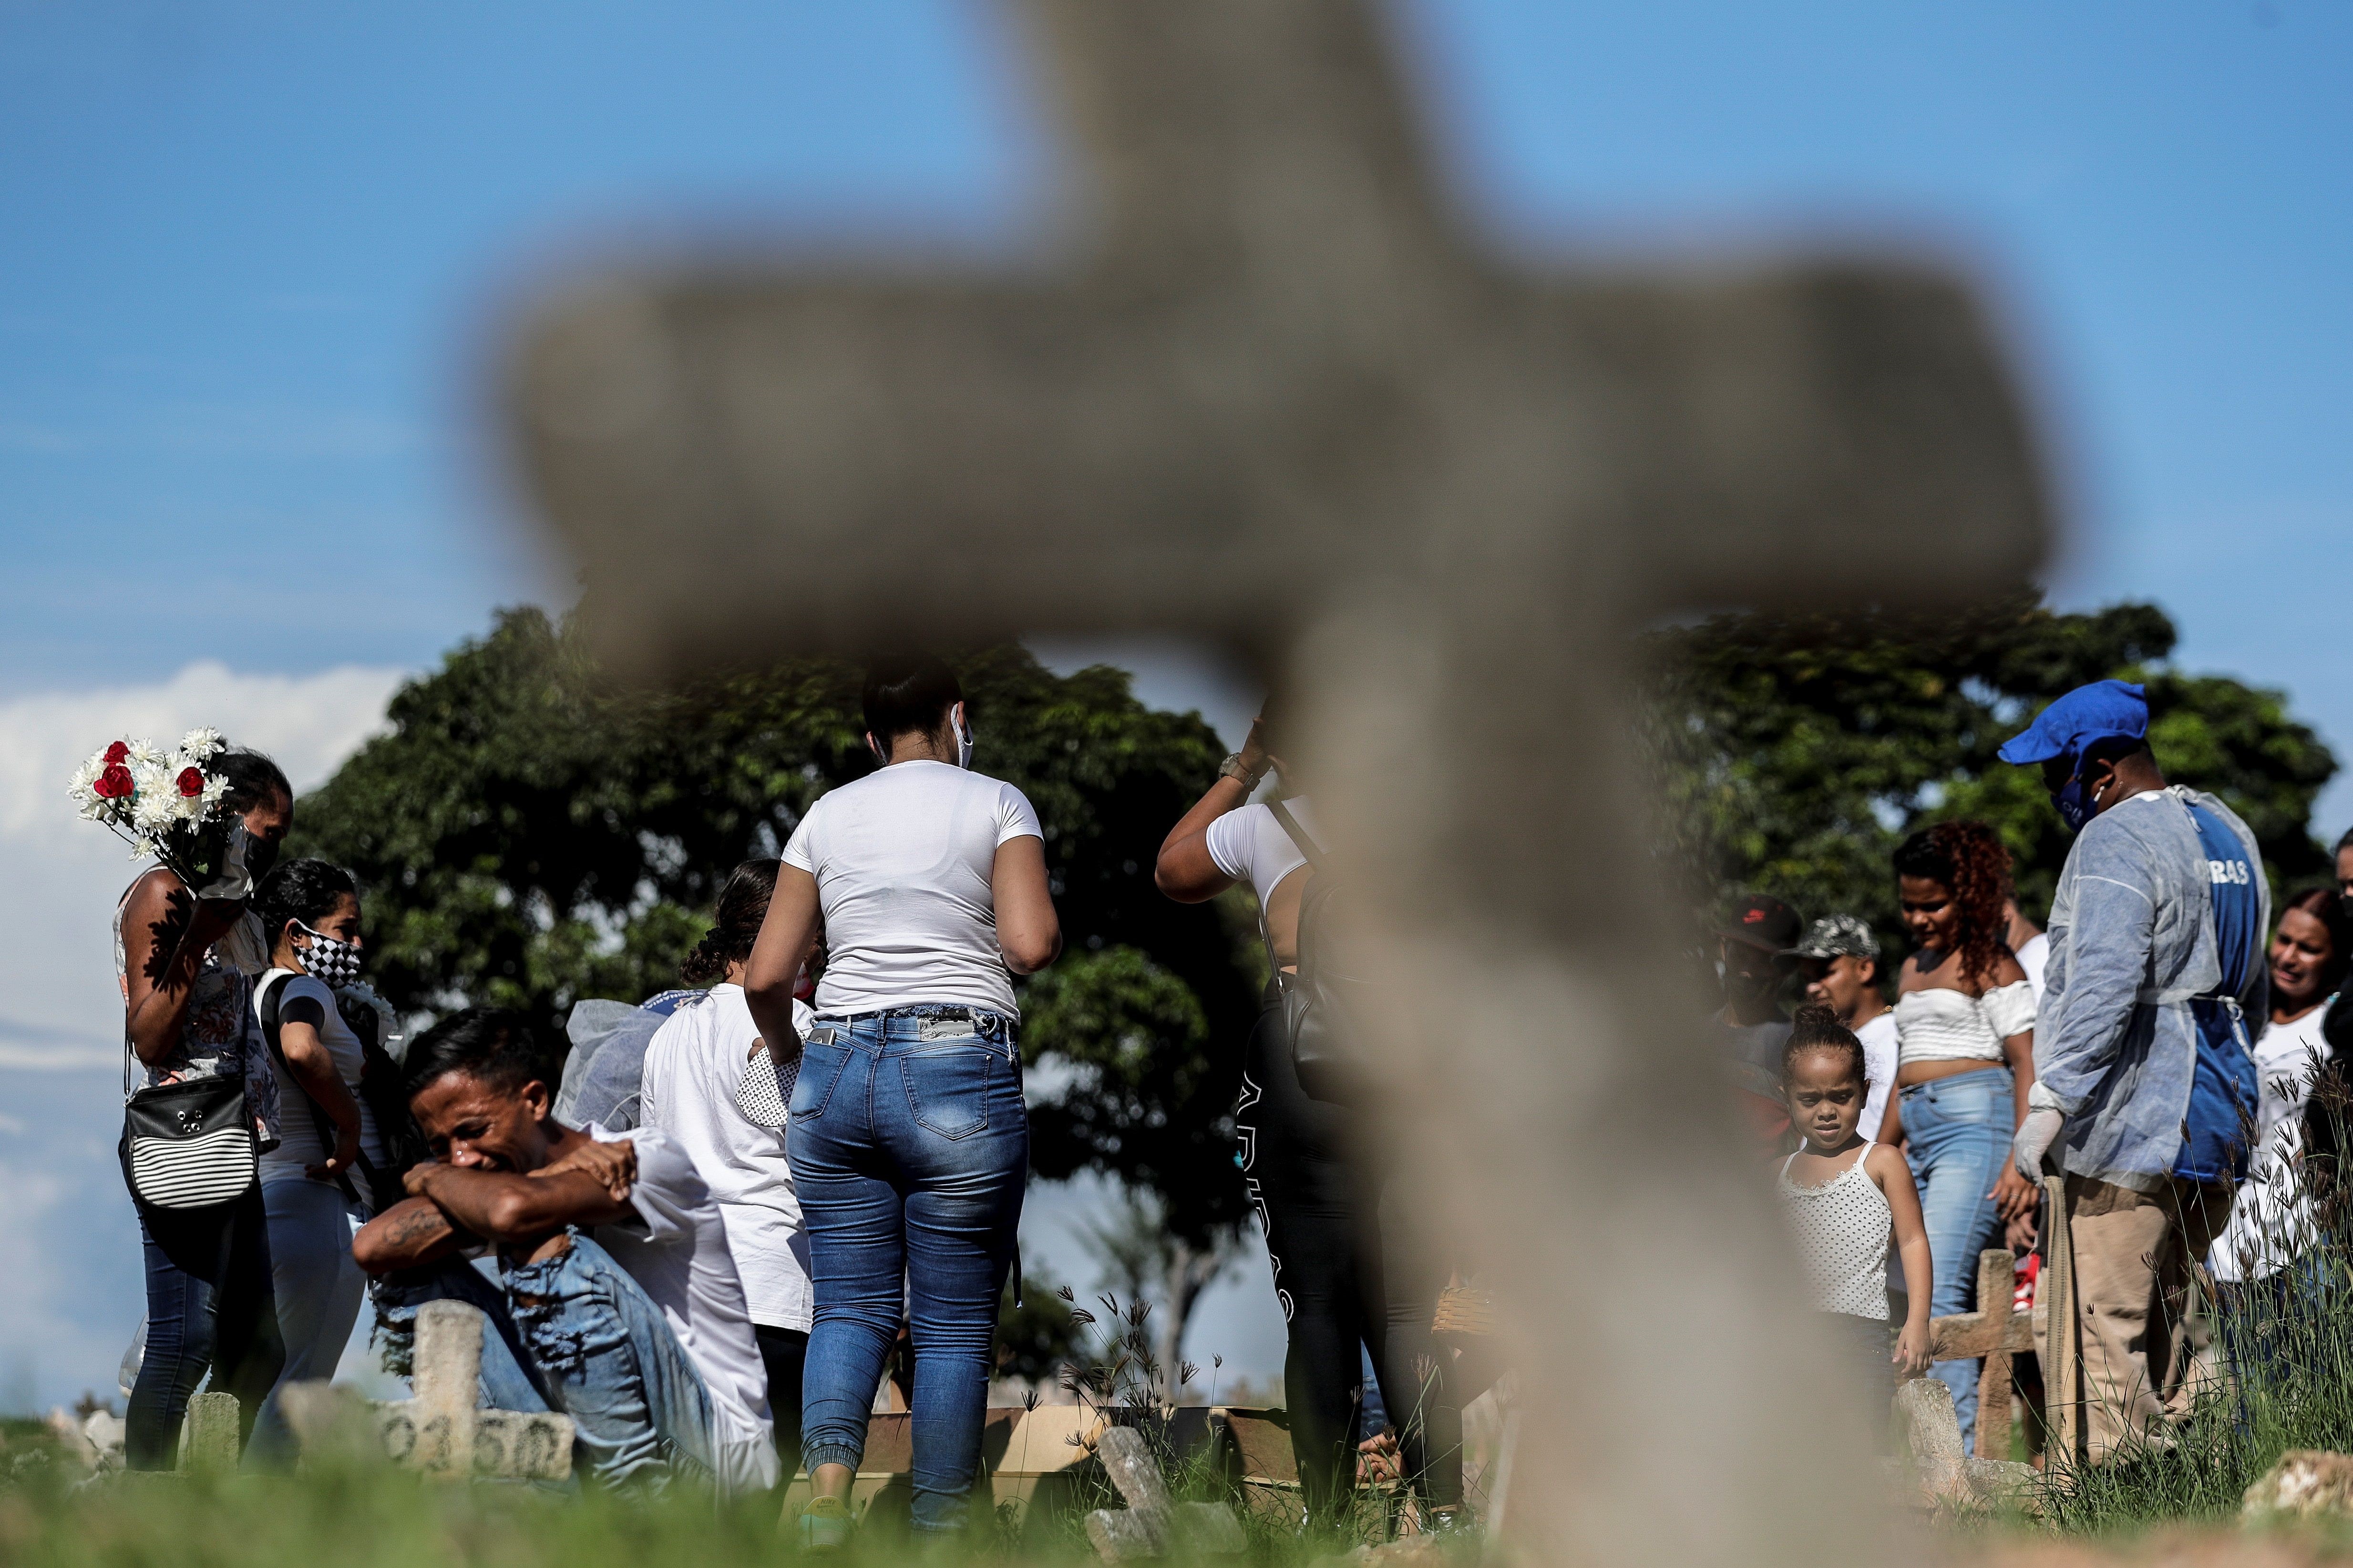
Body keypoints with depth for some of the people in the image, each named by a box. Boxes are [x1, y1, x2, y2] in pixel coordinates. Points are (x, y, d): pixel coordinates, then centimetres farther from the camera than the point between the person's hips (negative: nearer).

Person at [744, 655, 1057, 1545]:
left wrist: (785, 1046, 28)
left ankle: (826, 1499, -17)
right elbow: (1031, 945, -10)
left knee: (851, 1305, 5)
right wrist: (1049, 925, 12)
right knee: (955, 1322, 3)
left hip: (836, 1071, 3)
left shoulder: (828, 815, 13)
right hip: (959, 1071, -3)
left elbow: (765, 976, 9)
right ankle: (940, 1536, 3)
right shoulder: (996, 803, 3)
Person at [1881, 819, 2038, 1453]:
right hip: (1918, 1135, 9)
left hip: (1975, 1122, -9)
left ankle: (1958, 1452, -24)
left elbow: (2027, 1065, -8)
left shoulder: (1991, 965, -1)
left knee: (1938, 1288, -20)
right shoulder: (1913, 969, 23)